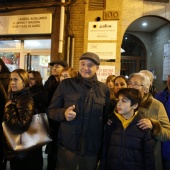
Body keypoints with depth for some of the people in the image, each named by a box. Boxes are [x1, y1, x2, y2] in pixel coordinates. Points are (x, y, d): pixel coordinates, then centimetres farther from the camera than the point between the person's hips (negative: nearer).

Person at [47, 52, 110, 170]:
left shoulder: (104, 89, 0)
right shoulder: (66, 84, -4)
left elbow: (106, 117, 10)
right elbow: (50, 111, 0)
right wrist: (63, 113, -21)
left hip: (92, 149, 2)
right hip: (67, 146, -1)